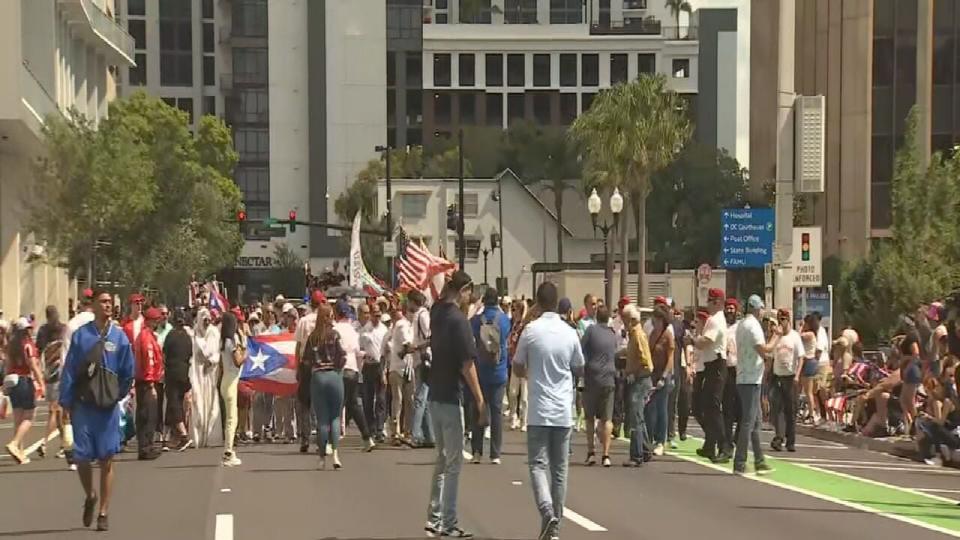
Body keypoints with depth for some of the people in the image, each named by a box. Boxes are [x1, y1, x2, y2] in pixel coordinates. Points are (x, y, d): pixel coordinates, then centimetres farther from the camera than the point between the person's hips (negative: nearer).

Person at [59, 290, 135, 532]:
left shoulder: (119, 337, 0)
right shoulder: (80, 335, -1)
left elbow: (128, 373, 5)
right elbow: (69, 371, 0)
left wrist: (117, 394, 3)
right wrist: (66, 402, -3)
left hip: (108, 406, 0)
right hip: (83, 405, 0)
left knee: (106, 460, 2)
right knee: (81, 457, 0)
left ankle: (103, 513, 10)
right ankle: (89, 496, 29)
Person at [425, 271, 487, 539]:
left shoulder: (437, 312, 5)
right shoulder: (458, 320, -16)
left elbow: (441, 296, 32)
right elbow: (467, 365, -19)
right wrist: (480, 401, -17)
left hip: (435, 396, 8)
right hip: (452, 398, -8)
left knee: (442, 459, 17)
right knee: (453, 463, -1)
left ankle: (434, 518, 19)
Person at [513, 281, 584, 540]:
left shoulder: (531, 331, -8)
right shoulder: (570, 333, 0)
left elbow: (518, 366, 3)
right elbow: (579, 369, 13)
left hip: (539, 410, -3)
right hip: (563, 411, 3)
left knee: (538, 464, -1)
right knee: (559, 468, 10)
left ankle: (548, 514, -22)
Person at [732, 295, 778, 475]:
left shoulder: (742, 324, 16)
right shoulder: (753, 325, -14)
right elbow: (764, 350, -22)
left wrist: (770, 337, 19)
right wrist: (776, 336, -10)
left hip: (745, 379, 10)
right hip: (751, 379, -10)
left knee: (756, 420, 14)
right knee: (749, 421, -8)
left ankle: (759, 461, 18)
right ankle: (739, 464, -9)